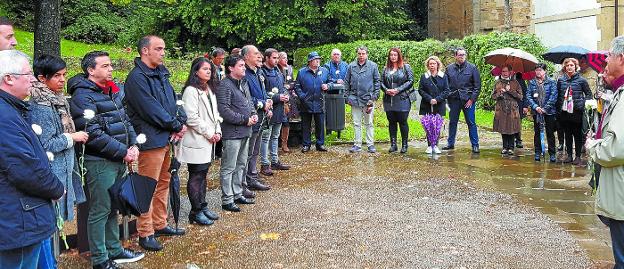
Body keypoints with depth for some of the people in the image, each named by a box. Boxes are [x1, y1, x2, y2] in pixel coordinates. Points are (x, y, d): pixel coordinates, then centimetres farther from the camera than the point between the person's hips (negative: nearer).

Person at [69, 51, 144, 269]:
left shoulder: (113, 91, 12)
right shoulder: (83, 96, -13)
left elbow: (125, 120, 17)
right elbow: (93, 134, -20)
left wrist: (133, 145, 1)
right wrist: (123, 152, -16)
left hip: (118, 161, 8)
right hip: (99, 162, -8)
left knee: (113, 207, 18)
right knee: (100, 211, 1)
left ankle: (114, 250, 31)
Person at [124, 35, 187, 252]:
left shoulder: (161, 74, 15)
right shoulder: (137, 77, -13)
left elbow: (173, 101, 15)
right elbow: (151, 110, -19)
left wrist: (181, 122, -3)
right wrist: (176, 126, -12)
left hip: (167, 138, 9)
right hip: (151, 140, -9)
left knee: (163, 183, 17)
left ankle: (159, 224, 30)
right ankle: (145, 233, 7)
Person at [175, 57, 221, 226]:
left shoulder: (210, 90, 16)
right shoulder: (191, 91, -13)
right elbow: (191, 117, -19)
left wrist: (217, 131, 4)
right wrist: (209, 133, -15)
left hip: (209, 142, 9)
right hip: (196, 141, -9)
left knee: (203, 174, 16)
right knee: (195, 177, -1)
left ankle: (203, 207, 25)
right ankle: (196, 212, 6)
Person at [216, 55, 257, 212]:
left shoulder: (244, 83, 13)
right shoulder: (225, 85, -15)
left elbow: (249, 102, 24)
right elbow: (224, 111, -22)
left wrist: (254, 114, 4)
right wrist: (245, 120, -17)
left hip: (245, 131, 10)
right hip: (232, 133, -9)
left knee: (241, 165, 18)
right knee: (229, 168, -1)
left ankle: (237, 194, 31)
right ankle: (227, 200, 7)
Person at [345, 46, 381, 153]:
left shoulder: (373, 66, -1)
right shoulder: (351, 66, 3)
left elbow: (377, 82, 3)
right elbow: (347, 83, 8)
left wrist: (374, 97, -4)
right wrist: (348, 97, 4)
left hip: (368, 99, -2)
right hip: (355, 99, 2)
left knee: (369, 123, 8)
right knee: (356, 124, 8)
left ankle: (370, 144, 15)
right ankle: (357, 145, 16)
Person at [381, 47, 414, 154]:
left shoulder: (406, 67, 2)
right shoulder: (386, 68, 13)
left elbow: (410, 81, -6)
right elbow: (381, 82, 12)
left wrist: (398, 90, -14)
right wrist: (386, 90, -9)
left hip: (402, 99, -4)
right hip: (389, 100, 4)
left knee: (402, 122, -1)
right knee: (391, 122, 8)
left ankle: (404, 145, 8)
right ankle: (393, 144, 15)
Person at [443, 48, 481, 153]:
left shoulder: (472, 68, 0)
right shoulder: (449, 68, 6)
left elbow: (477, 85, -1)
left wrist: (472, 99, -8)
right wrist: (448, 97, 1)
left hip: (468, 100, -2)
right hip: (454, 99, 3)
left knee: (471, 123, 0)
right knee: (452, 122, 10)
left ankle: (475, 145, 6)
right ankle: (450, 143, 20)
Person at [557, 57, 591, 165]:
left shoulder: (581, 80, -3)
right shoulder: (561, 80, 5)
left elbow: (589, 94, 2)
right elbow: (558, 95, 14)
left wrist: (582, 103, -9)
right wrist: (560, 105, 5)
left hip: (577, 112, -3)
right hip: (564, 112, 3)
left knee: (577, 134, 4)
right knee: (567, 134, 10)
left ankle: (578, 156, 12)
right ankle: (569, 155, 19)